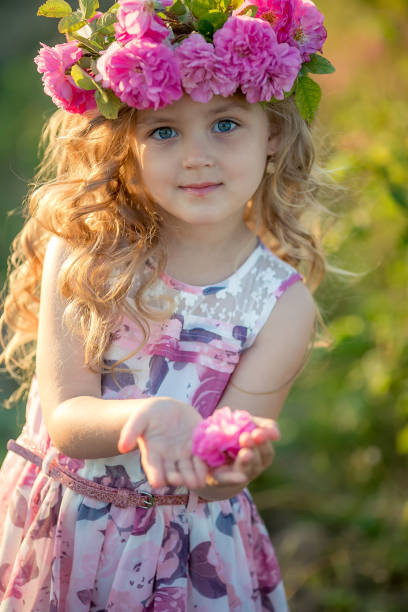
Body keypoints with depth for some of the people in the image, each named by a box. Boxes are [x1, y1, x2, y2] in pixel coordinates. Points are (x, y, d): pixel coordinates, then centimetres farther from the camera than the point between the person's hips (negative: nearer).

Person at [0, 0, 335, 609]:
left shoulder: (283, 302, -15)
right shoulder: (82, 250, -16)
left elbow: (211, 481, -16)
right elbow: (64, 417, -17)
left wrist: (236, 461, -41)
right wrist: (145, 417, -39)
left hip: (190, 547, 0)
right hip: (58, 528, 0)